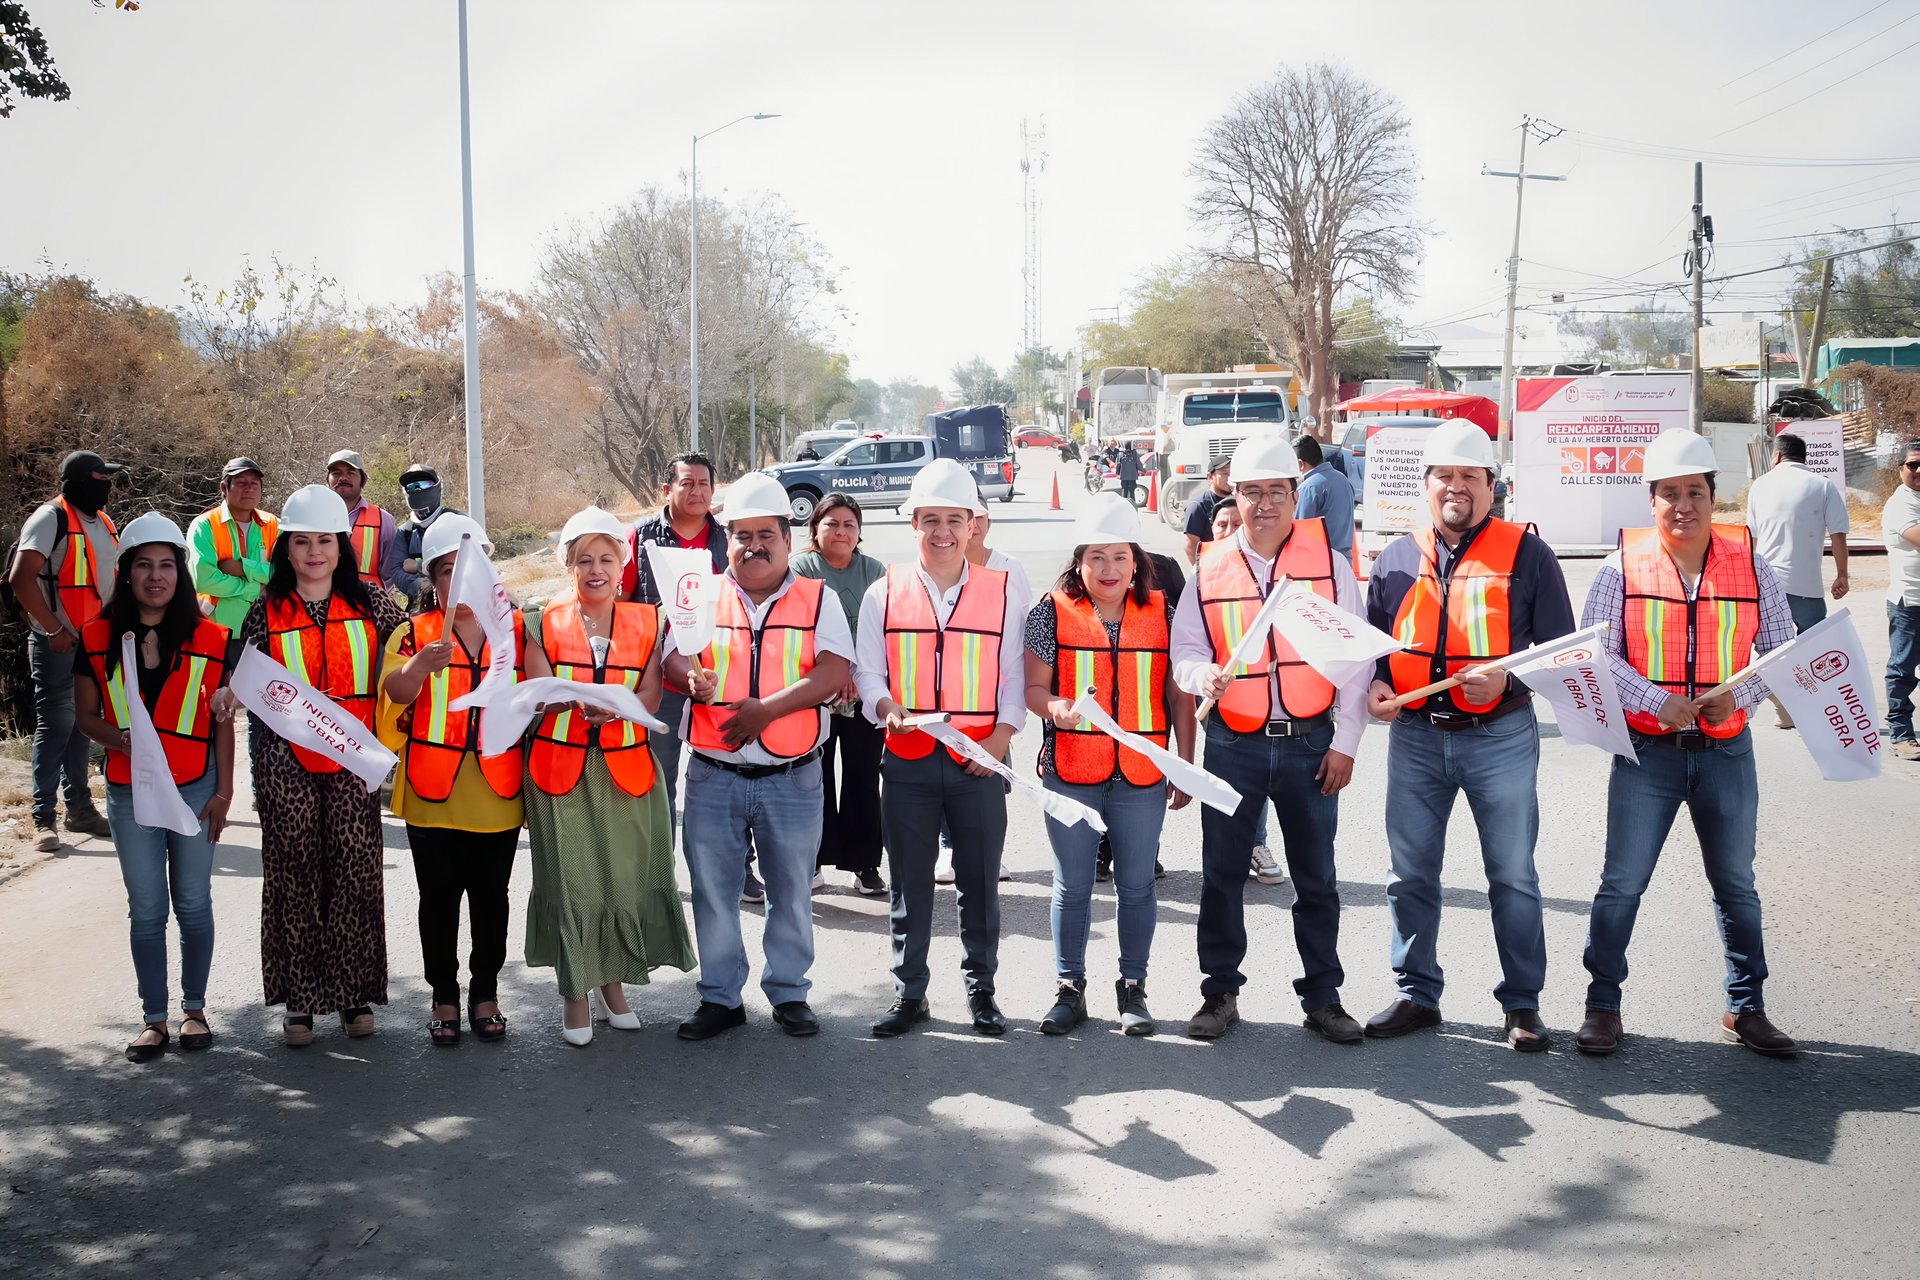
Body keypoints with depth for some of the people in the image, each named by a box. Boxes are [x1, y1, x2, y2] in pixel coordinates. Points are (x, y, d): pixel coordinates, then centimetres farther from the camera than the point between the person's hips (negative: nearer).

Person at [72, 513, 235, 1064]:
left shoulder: (210, 639, -3)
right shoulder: (97, 638, -1)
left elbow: (222, 723, 1)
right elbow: (85, 715, 4)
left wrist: (223, 792, -2)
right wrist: (119, 739, -17)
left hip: (195, 789, -1)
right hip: (130, 793, 1)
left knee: (194, 903, 8)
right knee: (146, 909, 7)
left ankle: (194, 1009, 21)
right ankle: (154, 1018, 16)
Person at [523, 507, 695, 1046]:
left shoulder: (647, 622, 7)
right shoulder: (545, 625, 5)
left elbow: (650, 697, -3)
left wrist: (613, 707, -24)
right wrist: (578, 700, -25)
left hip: (627, 768, 1)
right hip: (561, 769, -1)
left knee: (627, 878, 3)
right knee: (571, 882, -1)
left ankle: (613, 981, 22)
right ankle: (575, 993, 12)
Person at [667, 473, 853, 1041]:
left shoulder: (817, 600, 2)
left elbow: (835, 673, -11)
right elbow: (672, 653, -1)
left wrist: (766, 708, -22)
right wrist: (691, 675, -27)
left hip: (793, 776, -1)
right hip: (713, 775, 1)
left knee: (791, 889, 9)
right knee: (713, 888, 7)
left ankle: (789, 992, 24)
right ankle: (720, 996, 20)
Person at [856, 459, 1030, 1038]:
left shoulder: (1004, 591, 4)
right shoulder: (885, 593, 5)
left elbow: (1014, 675, 3)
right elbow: (866, 668, 6)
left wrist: (1000, 738, -10)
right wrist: (886, 709, -14)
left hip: (980, 760, -1)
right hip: (907, 758, 1)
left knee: (978, 880, 7)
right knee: (909, 882, 7)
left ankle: (981, 990, 20)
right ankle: (909, 994, 17)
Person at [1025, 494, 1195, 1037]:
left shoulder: (1162, 614, 4)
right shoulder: (1052, 612, 0)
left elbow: (1179, 696, 7)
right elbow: (1033, 687, -1)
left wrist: (1185, 766, 6)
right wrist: (1057, 708, -23)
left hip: (1142, 774, 1)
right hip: (1070, 772, -1)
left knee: (1137, 885, 8)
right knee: (1071, 887, 7)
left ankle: (1133, 989, 20)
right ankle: (1070, 991, 18)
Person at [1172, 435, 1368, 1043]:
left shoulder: (1329, 563, 1)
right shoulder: (1210, 570, 4)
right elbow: (1185, 651, 8)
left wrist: (1345, 741, -2)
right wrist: (1204, 676, -16)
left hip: (1310, 742, -1)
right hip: (1233, 744, 1)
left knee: (1316, 878, 8)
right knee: (1222, 874, 6)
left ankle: (1323, 997, 19)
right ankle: (1220, 993, 19)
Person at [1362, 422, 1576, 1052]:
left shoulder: (1526, 554, -1)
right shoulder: (1397, 559, 9)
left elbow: (1560, 647, -1)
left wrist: (1507, 680, -18)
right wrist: (1375, 684, -3)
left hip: (1500, 737, -3)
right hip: (1414, 736, 3)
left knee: (1513, 875, 5)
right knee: (1410, 873, 9)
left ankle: (1522, 1004, 16)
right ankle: (1417, 994, 23)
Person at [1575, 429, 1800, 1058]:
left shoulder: (1749, 565, 1)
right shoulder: (1624, 567, -4)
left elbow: (1782, 652, 2)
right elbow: (1596, 652, -8)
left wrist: (1737, 696, -15)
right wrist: (1658, 701, -21)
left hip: (1726, 750, 2)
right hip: (1647, 750, -2)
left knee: (1736, 884, 12)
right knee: (1622, 883, 2)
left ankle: (1747, 1008, 25)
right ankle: (1603, 1005, 15)